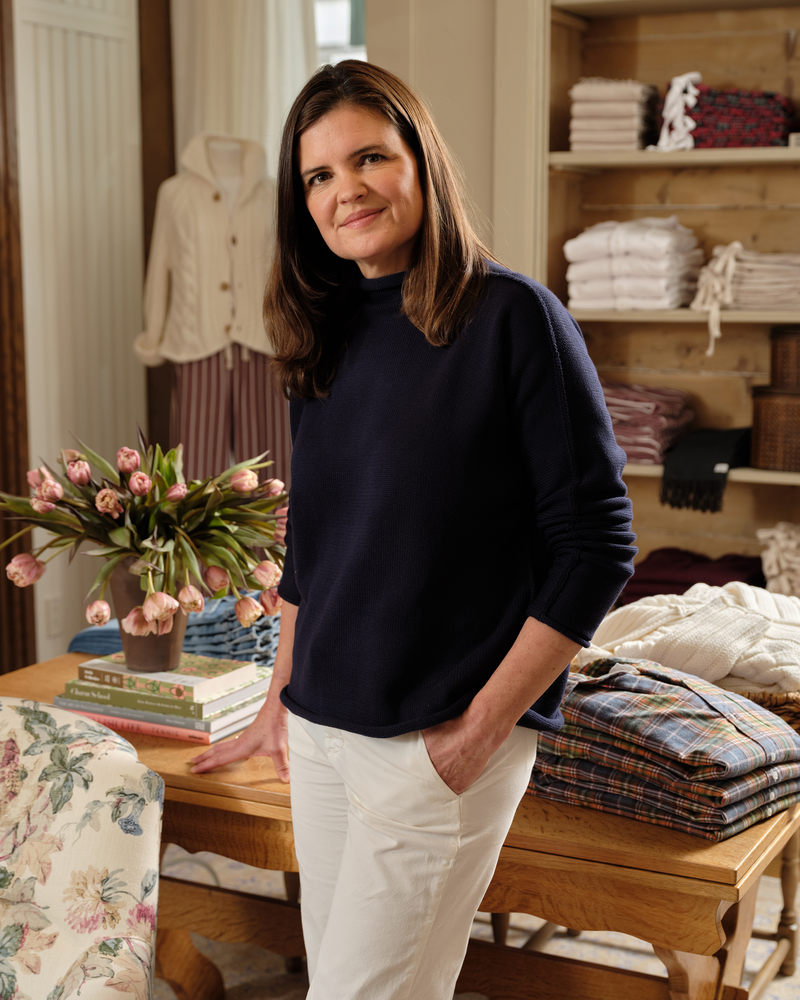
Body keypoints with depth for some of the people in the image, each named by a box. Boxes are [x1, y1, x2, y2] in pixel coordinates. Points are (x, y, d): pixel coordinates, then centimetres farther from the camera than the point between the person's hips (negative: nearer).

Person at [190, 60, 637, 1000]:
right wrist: (278, 701, 17)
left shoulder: (512, 316, -11)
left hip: (442, 742, -6)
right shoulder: (324, 337, 8)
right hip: (321, 728, 6)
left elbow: (595, 544, -12)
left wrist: (481, 730, -13)